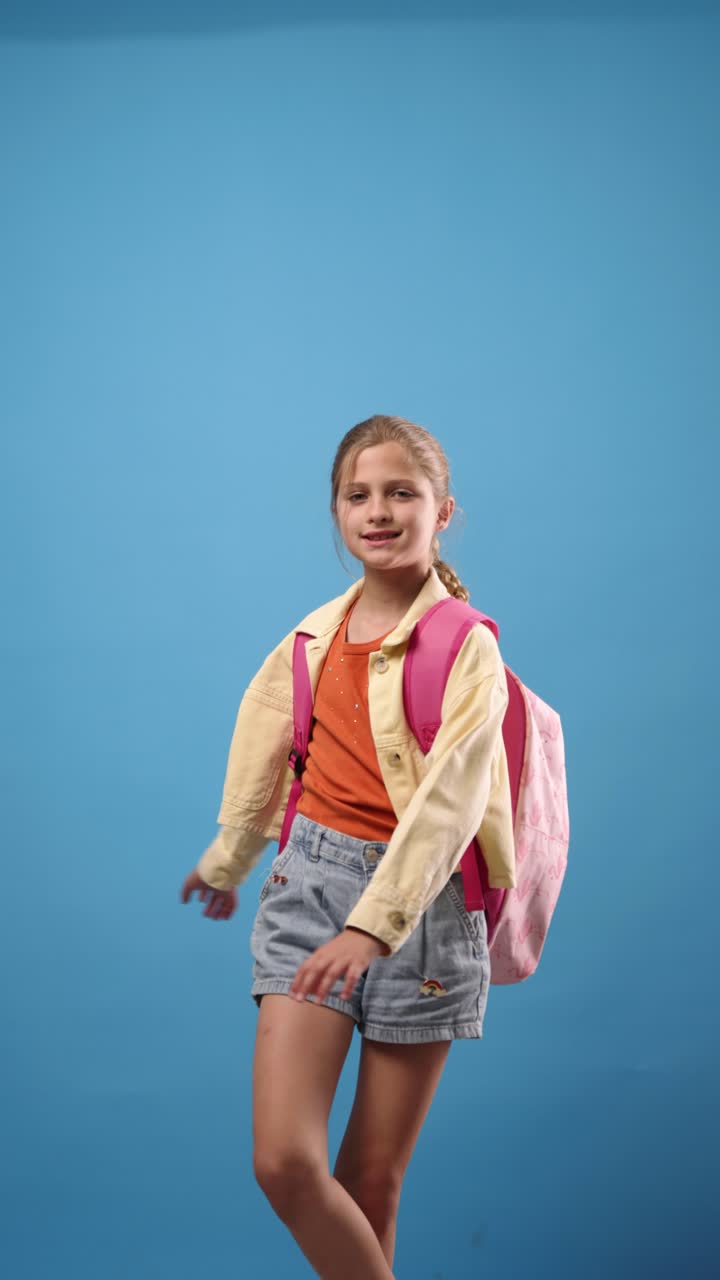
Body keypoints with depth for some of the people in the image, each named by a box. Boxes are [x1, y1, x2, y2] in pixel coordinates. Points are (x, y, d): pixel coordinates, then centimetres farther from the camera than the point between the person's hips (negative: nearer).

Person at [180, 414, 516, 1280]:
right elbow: (263, 752, 19)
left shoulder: (466, 648, -9)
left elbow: (448, 801, -19)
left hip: (420, 896, -3)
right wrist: (225, 863, 31)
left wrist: (373, 925, -29)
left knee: (371, 1182, 6)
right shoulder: (318, 634, 6)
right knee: (283, 1161, -10)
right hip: (311, 882, 3)